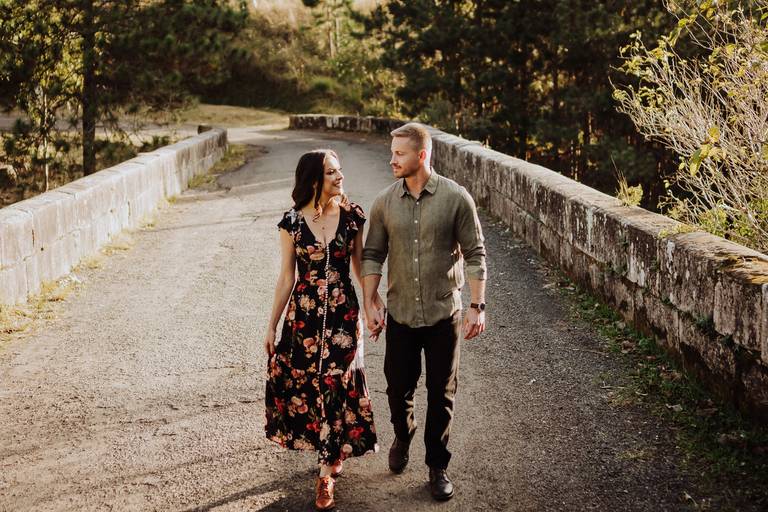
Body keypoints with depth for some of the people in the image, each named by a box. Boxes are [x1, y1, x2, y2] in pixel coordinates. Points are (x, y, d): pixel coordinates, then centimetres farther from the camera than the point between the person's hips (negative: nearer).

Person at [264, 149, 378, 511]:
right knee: (305, 383, 9)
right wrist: (272, 325, 3)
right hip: (304, 314, 0)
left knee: (337, 386, 1)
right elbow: (286, 277, 0)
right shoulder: (292, 222, -6)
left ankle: (326, 474, 13)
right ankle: (333, 450, 37)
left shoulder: (352, 216, -4)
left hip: (343, 312, 0)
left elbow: (360, 264, 7)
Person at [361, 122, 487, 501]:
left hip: (443, 313, -2)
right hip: (400, 313, 2)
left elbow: (474, 255, -6)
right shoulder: (384, 202, -1)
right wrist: (370, 304, -1)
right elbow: (373, 255, 5)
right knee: (398, 386, 12)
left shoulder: (456, 198, -9)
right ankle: (403, 436, 44)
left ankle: (437, 466, 22)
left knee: (441, 393, 6)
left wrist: (477, 306, -9)